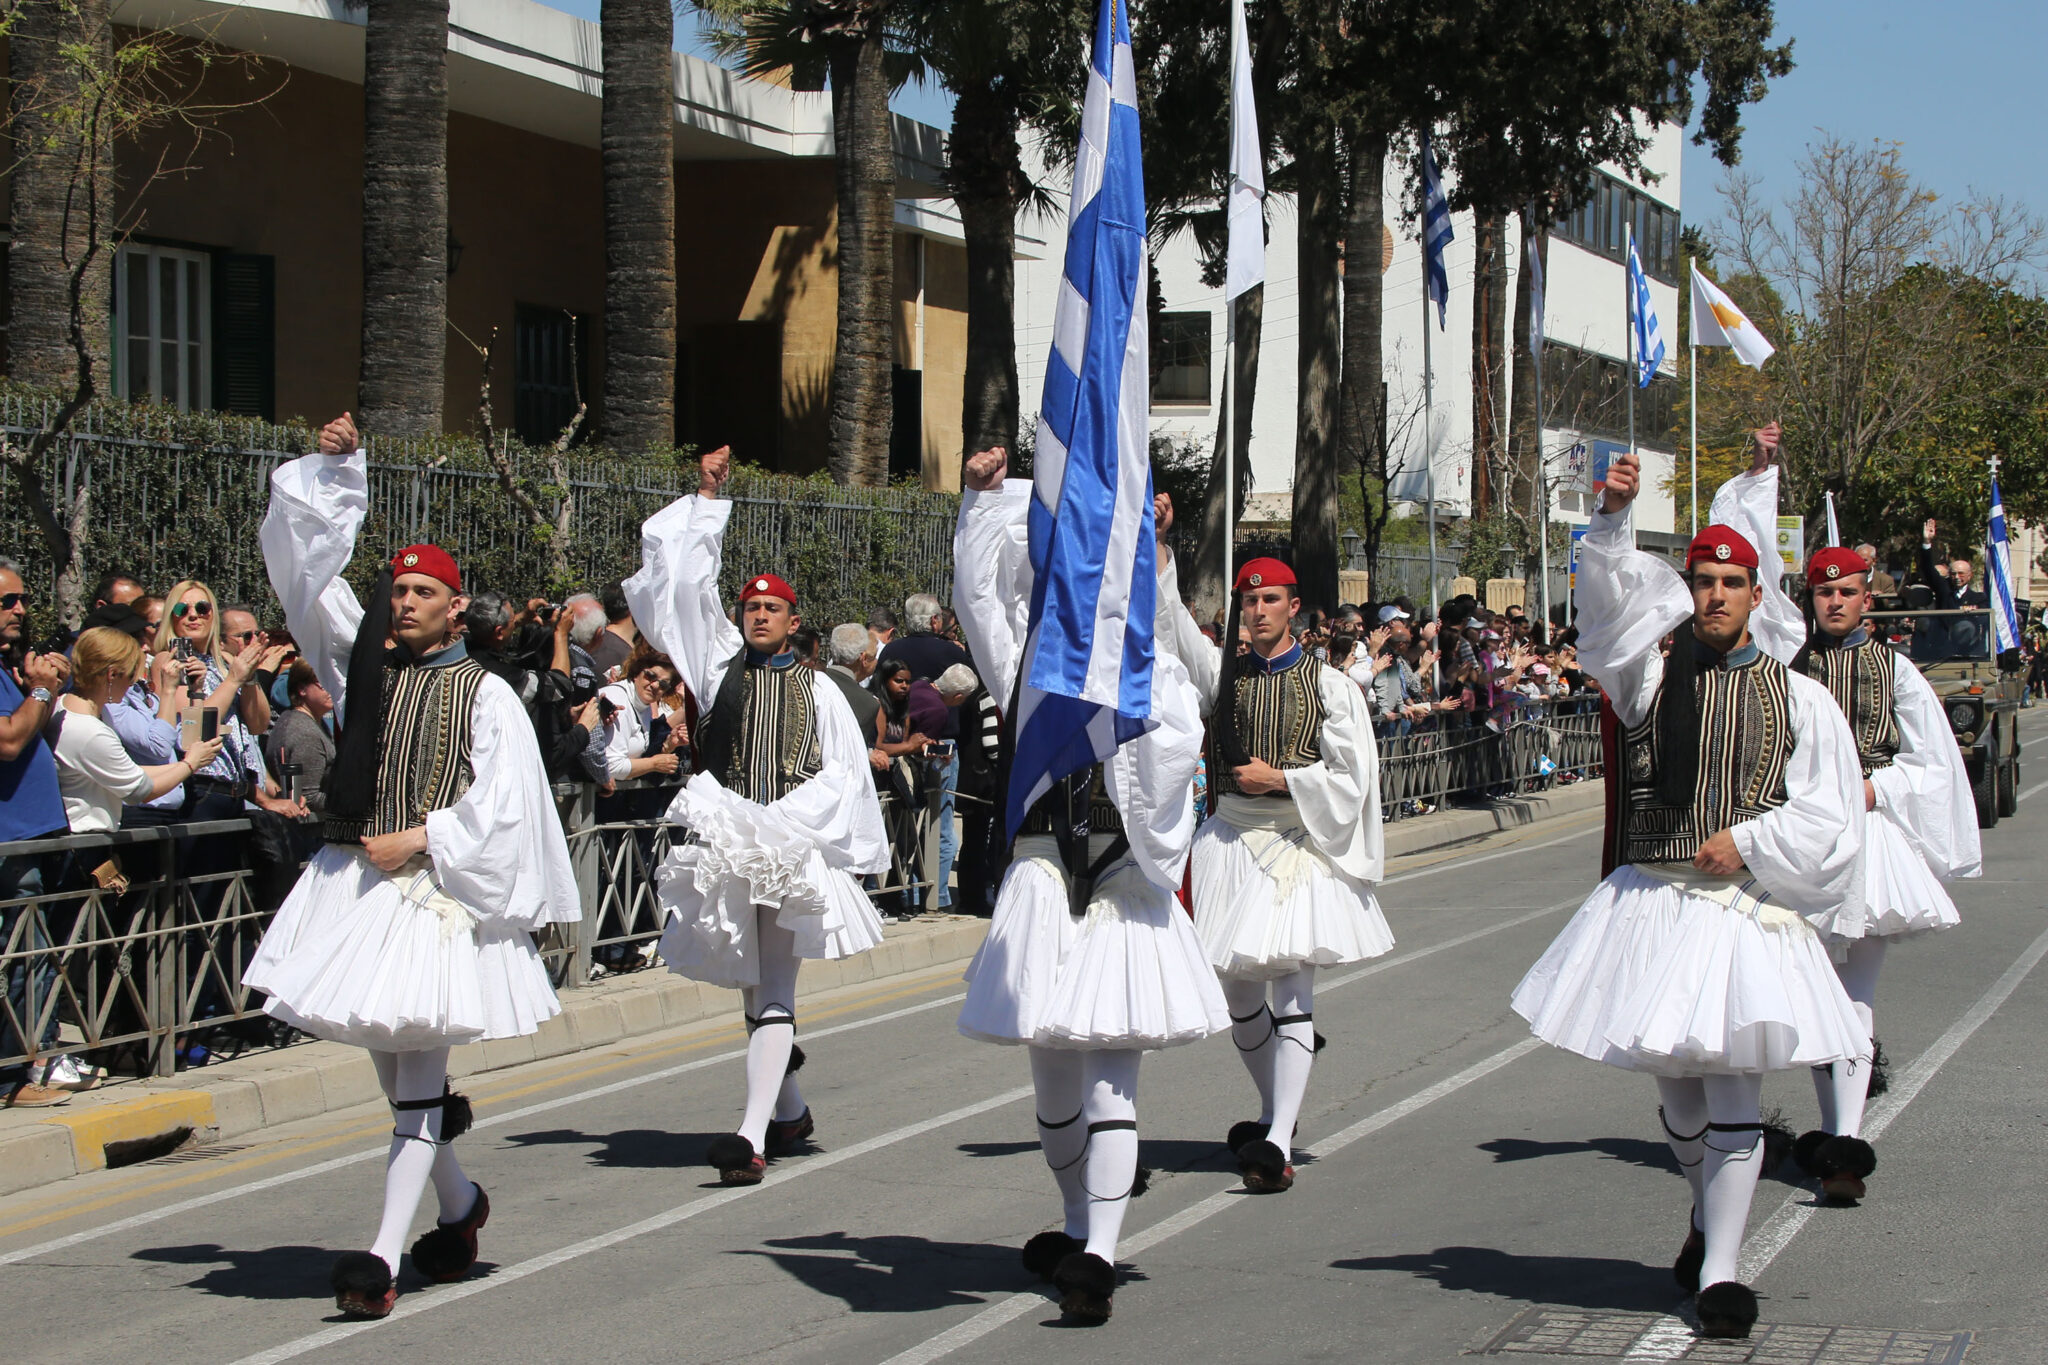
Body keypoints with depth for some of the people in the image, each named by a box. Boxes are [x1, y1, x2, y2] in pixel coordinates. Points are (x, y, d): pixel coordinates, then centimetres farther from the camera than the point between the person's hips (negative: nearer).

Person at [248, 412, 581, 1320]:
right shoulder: (363, 663, 11)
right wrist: (333, 470, 4)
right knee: (392, 1065, 11)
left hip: (439, 894, -5)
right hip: (357, 885, 5)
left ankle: (384, 1257, -14)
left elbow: (501, 802, -6)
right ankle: (457, 1203, 33)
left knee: (418, 1075, -8)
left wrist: (422, 839, -13)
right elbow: (309, 573, 9)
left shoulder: (485, 695, 0)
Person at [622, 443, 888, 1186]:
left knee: (774, 993, -12)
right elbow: (684, 587, 8)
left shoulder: (817, 692, 7)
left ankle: (753, 1136, -22)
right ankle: (791, 1110, 29)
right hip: (725, 847, 3)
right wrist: (707, 500, 6)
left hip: (794, 853, -3)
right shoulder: (719, 666, 11)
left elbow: (843, 778, 3)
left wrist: (782, 826, -10)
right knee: (756, 995, 11)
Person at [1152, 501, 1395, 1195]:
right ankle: (1275, 1112, 32)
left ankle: (1278, 1146, -18)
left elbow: (1351, 775, -1)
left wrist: (1280, 779, -11)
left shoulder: (1330, 686, 1)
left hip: (1301, 844, -4)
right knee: (1238, 992, 10)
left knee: (1291, 986, -12)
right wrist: (1157, 545, -15)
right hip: (1232, 841, 4)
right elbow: (1170, 621, -4)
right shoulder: (1225, 673, 8)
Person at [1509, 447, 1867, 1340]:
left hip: (1749, 910, -1)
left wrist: (1747, 841, -10)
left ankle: (1719, 1269, -5)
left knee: (1731, 1088, -8)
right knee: (1676, 1084, 11)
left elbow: (1826, 821, 4)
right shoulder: (1651, 673, 7)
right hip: (1651, 905, 2)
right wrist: (1615, 517, -26)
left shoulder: (1799, 700, 6)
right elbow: (1613, 599, -11)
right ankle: (1708, 1213, 38)